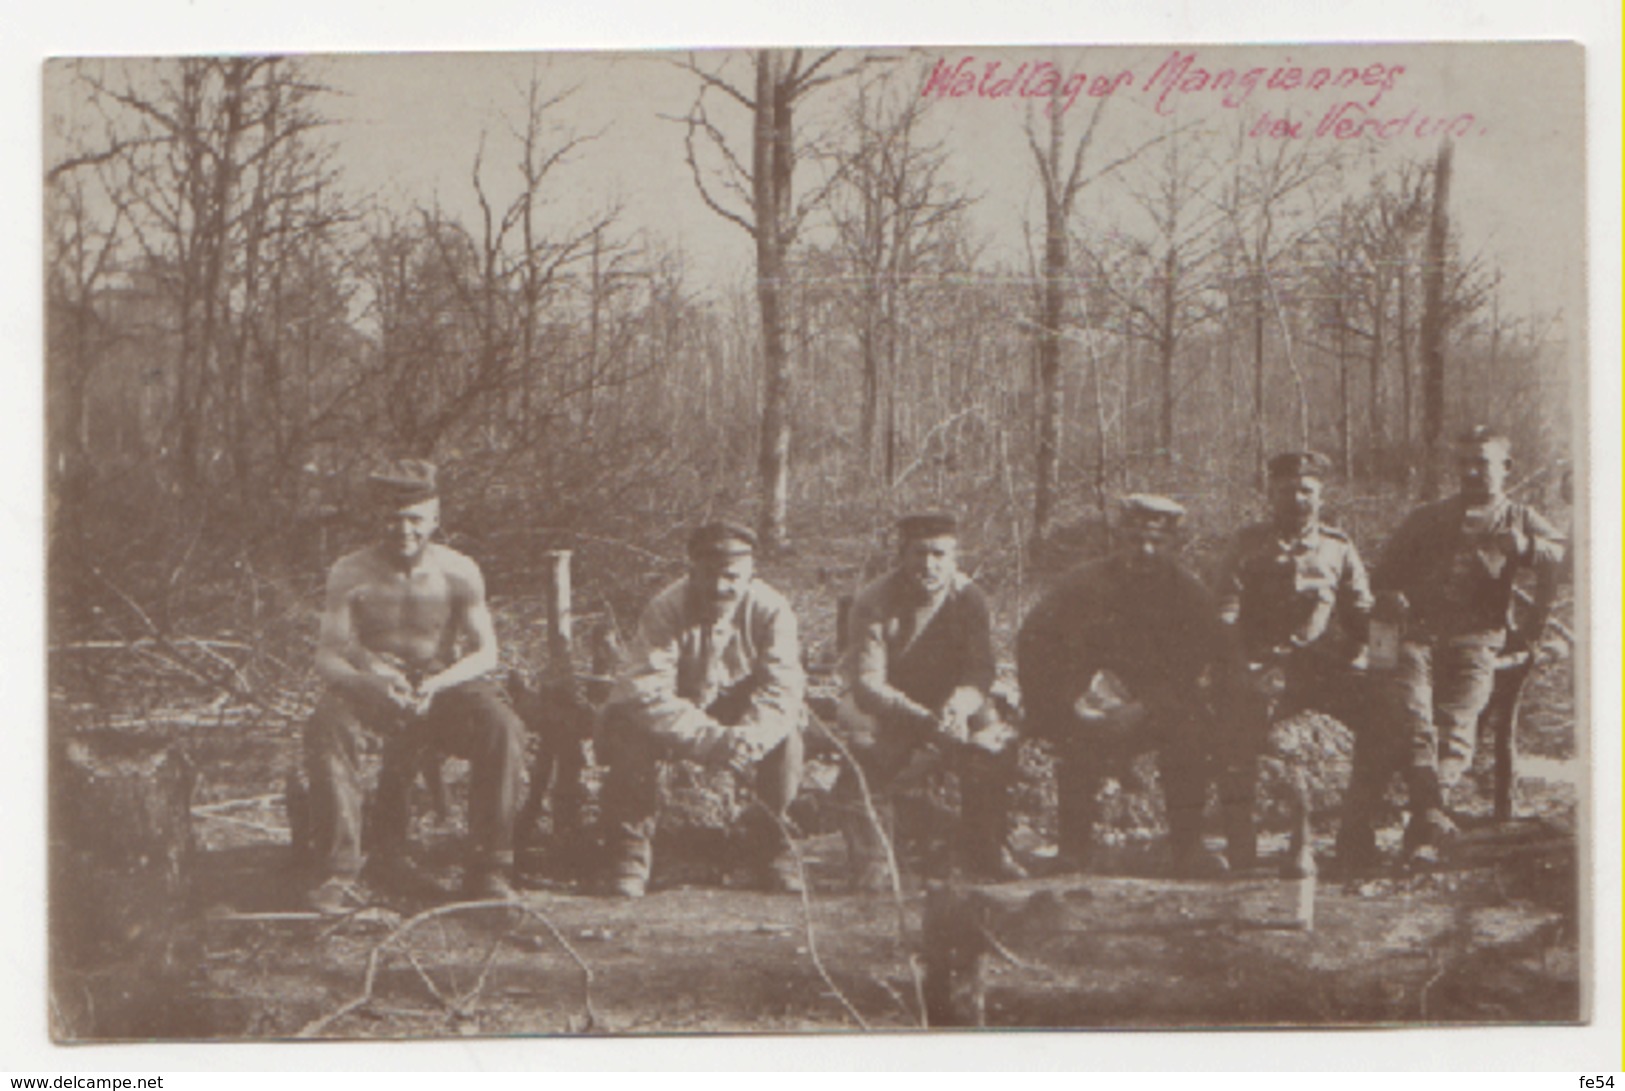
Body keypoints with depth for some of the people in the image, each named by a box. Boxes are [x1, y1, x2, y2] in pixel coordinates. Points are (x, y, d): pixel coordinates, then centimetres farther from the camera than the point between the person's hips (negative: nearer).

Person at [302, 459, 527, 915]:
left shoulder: (458, 571, -2)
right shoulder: (350, 574, -4)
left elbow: (485, 652, -5)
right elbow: (327, 655, -8)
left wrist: (437, 684, -26)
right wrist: (368, 683, -31)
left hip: (444, 685, 0)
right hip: (371, 689, 0)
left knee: (503, 728, -30)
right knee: (326, 727, -33)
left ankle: (488, 871, -18)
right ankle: (338, 875, -28)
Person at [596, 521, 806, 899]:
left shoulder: (771, 610, -17)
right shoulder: (664, 610, -24)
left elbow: (783, 687, -26)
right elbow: (647, 693, -33)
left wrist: (748, 738, -46)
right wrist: (710, 739, -46)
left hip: (741, 715, 1)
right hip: (678, 713, -1)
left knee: (785, 733, -28)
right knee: (632, 732, -32)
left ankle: (769, 849, -7)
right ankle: (629, 856, -16)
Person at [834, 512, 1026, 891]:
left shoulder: (968, 597, -9)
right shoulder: (873, 603, -18)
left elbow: (979, 671, -14)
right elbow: (868, 683, -24)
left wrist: (957, 709, -38)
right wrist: (921, 718, -41)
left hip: (950, 705, 2)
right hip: (883, 707, -2)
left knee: (996, 743, -23)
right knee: (862, 746, -31)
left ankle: (984, 847, -1)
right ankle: (870, 861, -16)